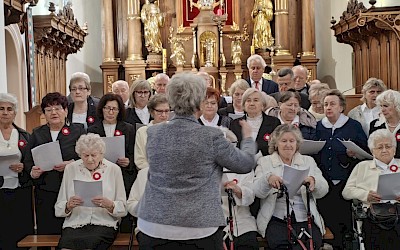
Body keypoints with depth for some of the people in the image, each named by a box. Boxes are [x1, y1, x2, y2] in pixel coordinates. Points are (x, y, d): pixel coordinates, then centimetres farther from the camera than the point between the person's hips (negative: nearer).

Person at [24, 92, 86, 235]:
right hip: (45, 192, 3)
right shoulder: (37, 133, 16)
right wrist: (32, 171, -6)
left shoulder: (78, 130, 6)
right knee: (45, 232, 1)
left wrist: (71, 164, -16)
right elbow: (28, 160, 14)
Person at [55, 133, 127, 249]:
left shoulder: (114, 169, 6)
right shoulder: (70, 169, 9)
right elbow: (58, 209, 7)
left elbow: (123, 209, 4)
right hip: (75, 223, 1)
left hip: (104, 224, 0)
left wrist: (110, 205, -16)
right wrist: (68, 206, -14)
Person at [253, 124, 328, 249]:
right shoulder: (264, 162, 11)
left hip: (305, 219, 2)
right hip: (276, 219, -2)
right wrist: (268, 178, -25)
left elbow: (323, 191, 5)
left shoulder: (308, 161, 16)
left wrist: (314, 181, -19)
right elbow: (258, 192, -3)